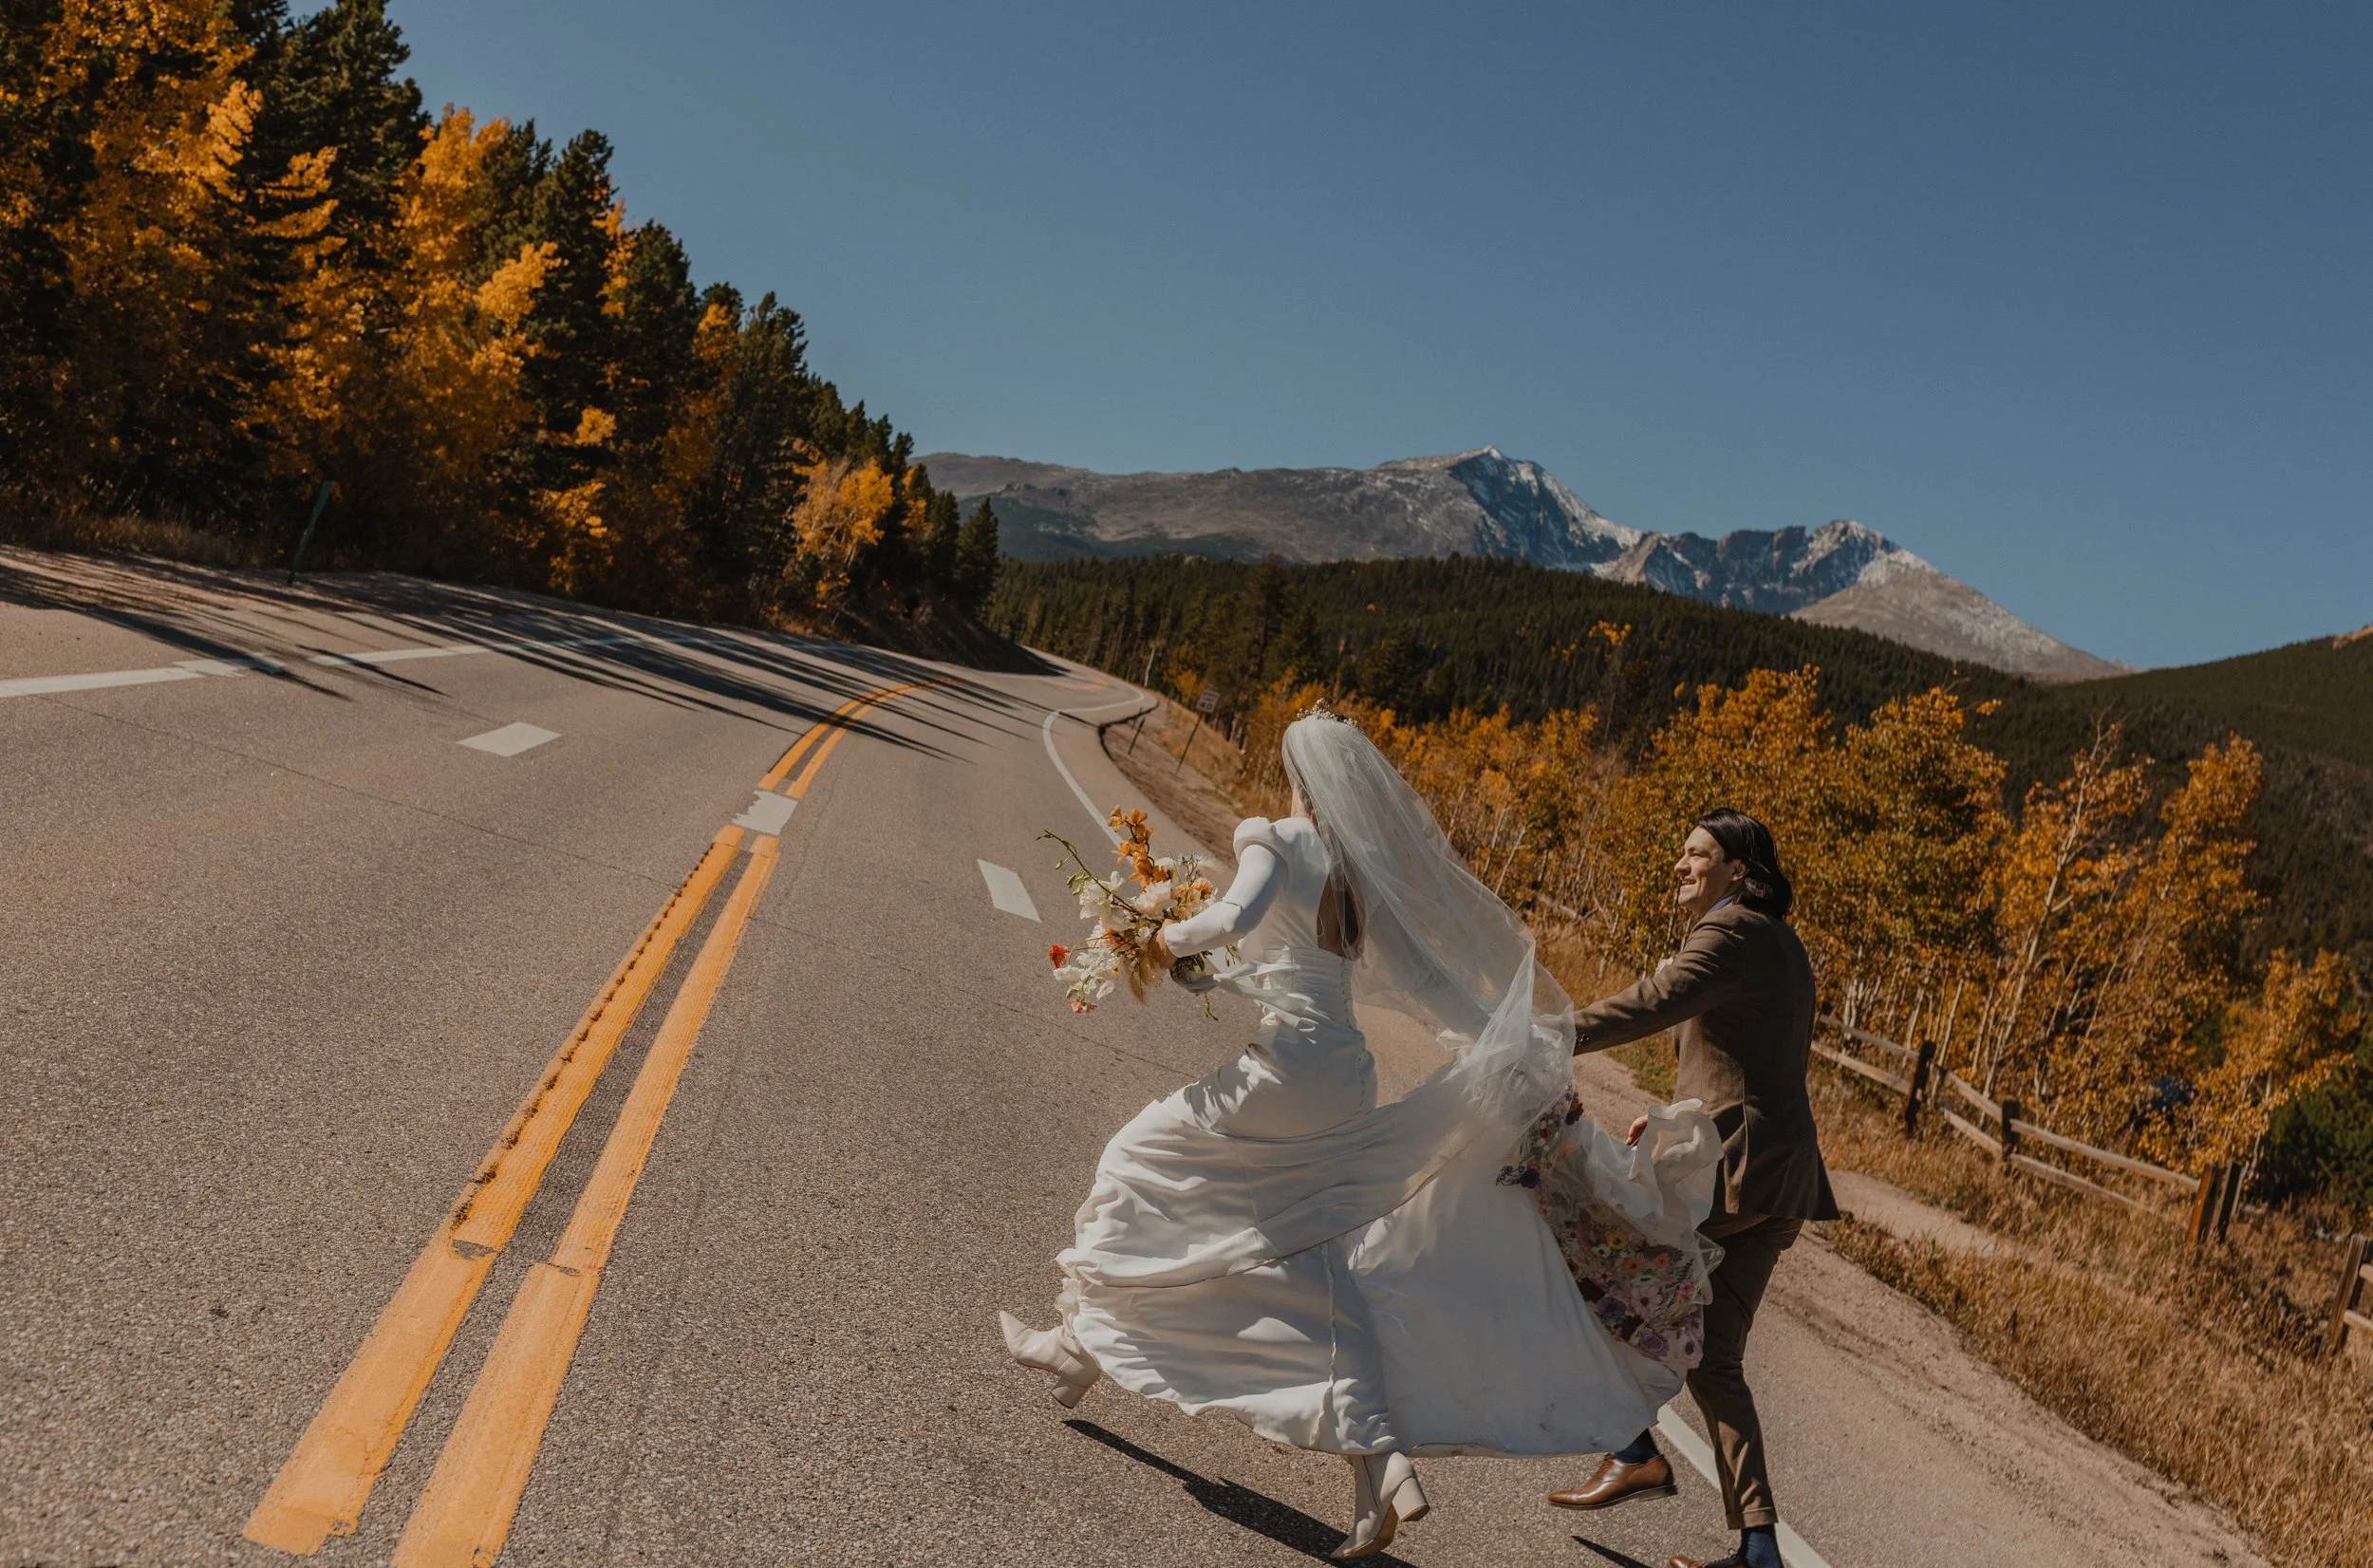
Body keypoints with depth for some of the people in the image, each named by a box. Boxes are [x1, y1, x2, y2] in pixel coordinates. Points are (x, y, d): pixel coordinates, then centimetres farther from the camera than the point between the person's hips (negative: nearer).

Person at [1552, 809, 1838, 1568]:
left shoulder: (1733, 933, -10)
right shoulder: (1779, 945, 21)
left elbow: (1655, 1002, -27)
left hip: (1735, 1164, -10)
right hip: (1777, 1174, 10)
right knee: (1712, 1361, 11)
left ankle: (1637, 1453, 4)